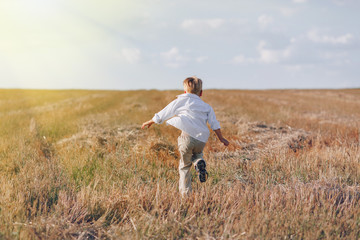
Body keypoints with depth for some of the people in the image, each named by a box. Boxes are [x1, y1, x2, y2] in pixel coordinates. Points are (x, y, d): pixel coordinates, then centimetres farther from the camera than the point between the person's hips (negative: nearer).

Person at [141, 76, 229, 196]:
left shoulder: (180, 101, 13)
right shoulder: (207, 107, 21)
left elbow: (162, 114, 15)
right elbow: (215, 125, 16)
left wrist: (149, 122, 28)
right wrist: (221, 139, 24)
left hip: (188, 136, -3)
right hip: (202, 140, 3)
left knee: (184, 166, 10)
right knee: (196, 153, 32)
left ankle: (185, 193, 5)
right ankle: (199, 162, -3)